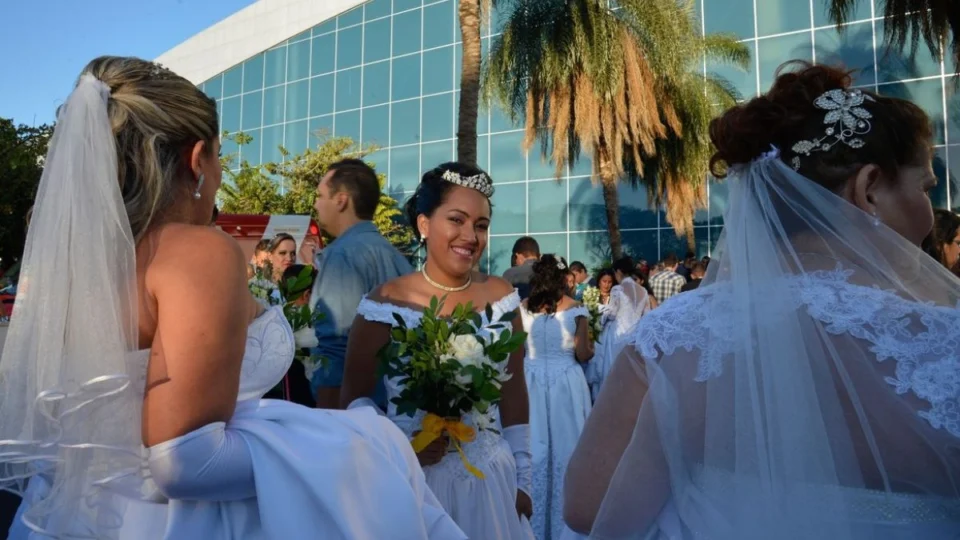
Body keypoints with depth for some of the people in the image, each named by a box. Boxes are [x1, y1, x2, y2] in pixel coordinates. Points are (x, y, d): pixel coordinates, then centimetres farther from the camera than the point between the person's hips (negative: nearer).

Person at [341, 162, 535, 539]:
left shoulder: (501, 298, -2)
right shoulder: (384, 304, -11)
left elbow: (513, 395, 3)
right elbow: (354, 397, -3)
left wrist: (522, 480, 5)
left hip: (490, 479, 3)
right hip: (411, 480, -2)